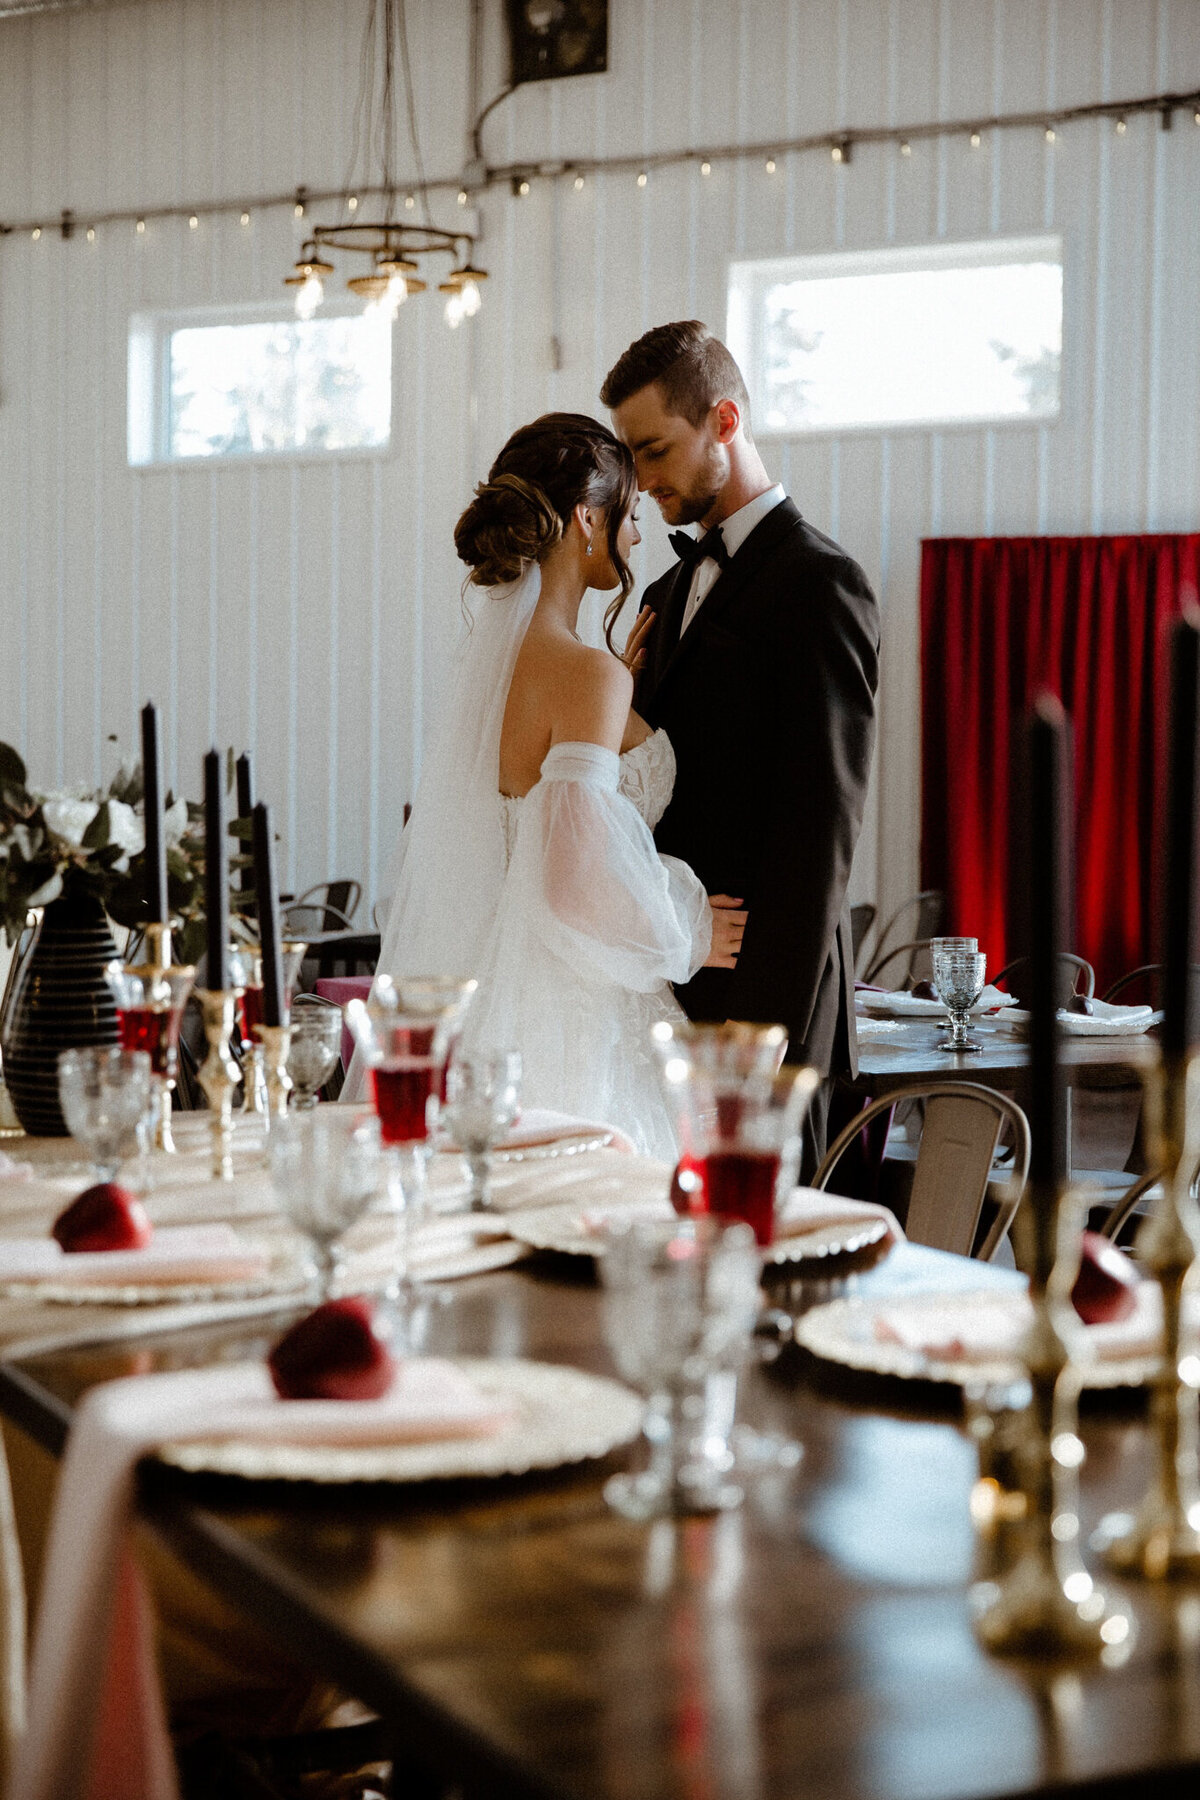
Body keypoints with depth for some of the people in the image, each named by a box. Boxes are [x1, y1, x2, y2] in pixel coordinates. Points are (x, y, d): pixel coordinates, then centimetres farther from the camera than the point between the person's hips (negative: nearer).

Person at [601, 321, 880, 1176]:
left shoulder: (819, 585, -9)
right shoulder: (672, 591, 18)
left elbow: (820, 826, -14)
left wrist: (761, 1026, -17)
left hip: (757, 986, -8)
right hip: (666, 984, 8)